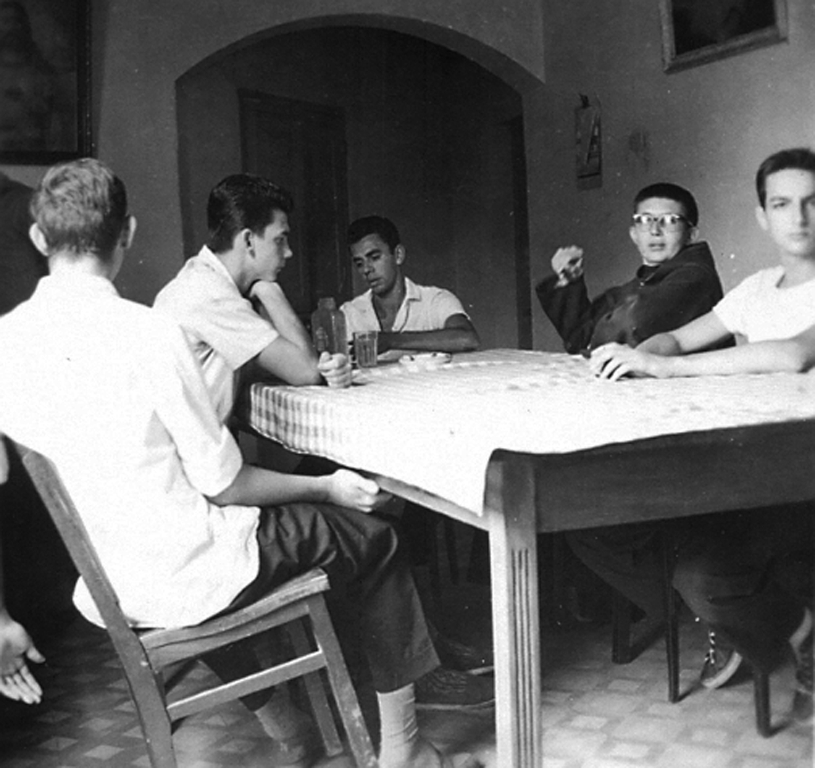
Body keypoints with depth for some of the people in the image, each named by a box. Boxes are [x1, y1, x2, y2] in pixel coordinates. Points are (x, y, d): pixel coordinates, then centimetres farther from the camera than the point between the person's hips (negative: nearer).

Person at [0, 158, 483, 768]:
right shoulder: (148, 334, -21)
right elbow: (223, 484, -15)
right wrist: (328, 487, 1)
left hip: (101, 595, 7)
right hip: (185, 583, -6)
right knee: (374, 540, 12)